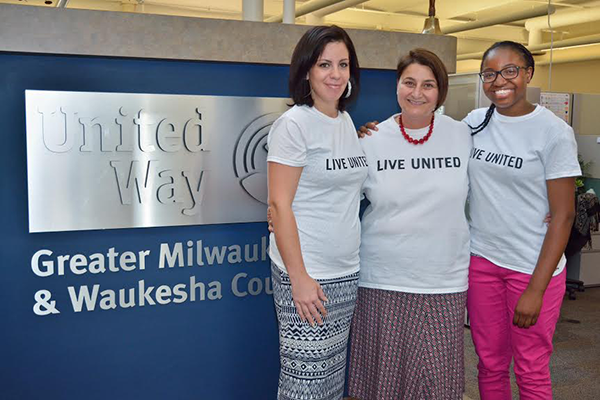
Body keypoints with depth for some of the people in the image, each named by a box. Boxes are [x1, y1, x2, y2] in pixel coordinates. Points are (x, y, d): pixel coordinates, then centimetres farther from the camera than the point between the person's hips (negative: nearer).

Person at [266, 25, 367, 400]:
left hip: (346, 272, 7)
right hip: (306, 274, -7)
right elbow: (279, 205, -15)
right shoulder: (294, 124, -11)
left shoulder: (346, 120, 11)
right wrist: (299, 278, -18)